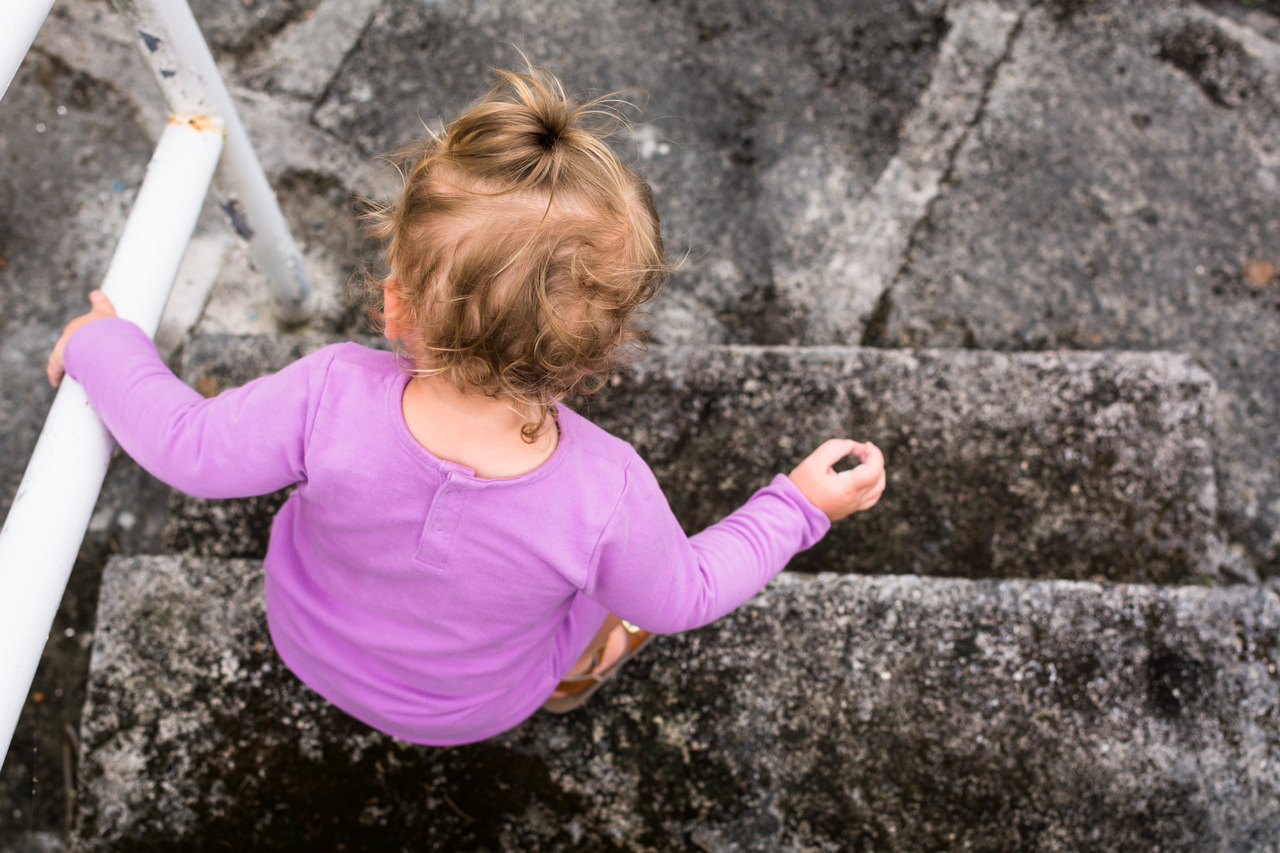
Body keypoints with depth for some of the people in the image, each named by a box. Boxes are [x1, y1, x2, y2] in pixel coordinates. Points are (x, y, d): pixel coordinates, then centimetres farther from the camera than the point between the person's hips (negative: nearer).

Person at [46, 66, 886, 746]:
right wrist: (800, 506, -9)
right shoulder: (605, 495, -41)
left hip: (307, 642, 2)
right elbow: (681, 599, -20)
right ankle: (572, 677, 48)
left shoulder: (336, 397, -41)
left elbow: (191, 448, -22)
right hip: (469, 708, -1)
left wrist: (104, 345, -3)